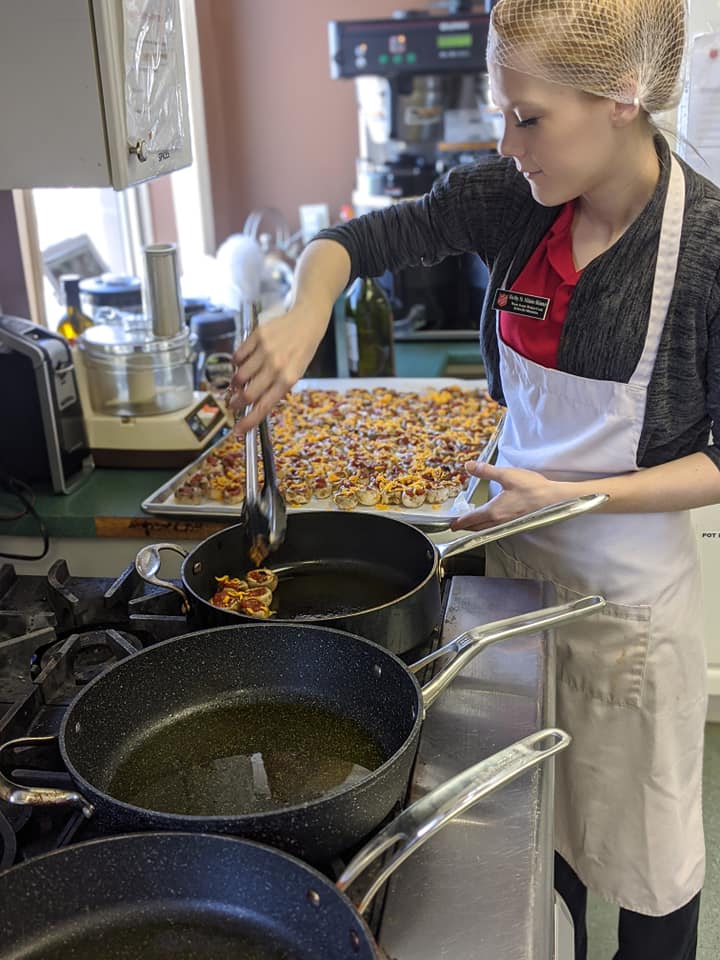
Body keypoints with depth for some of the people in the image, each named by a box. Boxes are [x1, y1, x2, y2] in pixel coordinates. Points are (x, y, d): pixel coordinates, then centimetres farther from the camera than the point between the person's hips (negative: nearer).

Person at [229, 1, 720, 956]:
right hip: (516, 551, 5)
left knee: (640, 842, 15)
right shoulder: (510, 195, -9)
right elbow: (347, 242, -1)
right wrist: (304, 314, -22)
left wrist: (575, 493, -24)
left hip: (628, 585, -4)